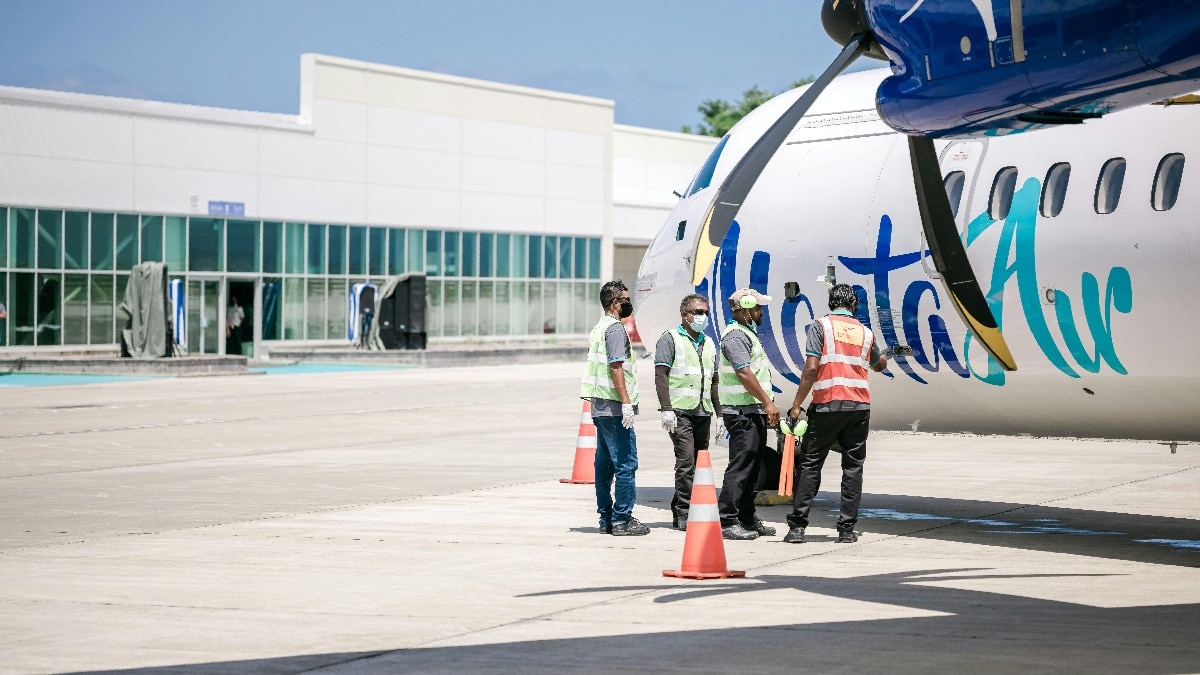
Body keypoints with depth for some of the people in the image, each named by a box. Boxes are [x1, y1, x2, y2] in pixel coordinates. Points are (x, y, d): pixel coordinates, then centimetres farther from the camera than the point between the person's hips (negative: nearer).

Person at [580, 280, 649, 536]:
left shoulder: (598, 328, 19)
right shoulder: (615, 328, -11)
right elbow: (616, 367, -19)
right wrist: (626, 402, -20)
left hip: (599, 408, 10)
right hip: (614, 408, -10)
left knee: (604, 464, 11)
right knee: (625, 464, -7)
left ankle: (606, 519, 15)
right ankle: (622, 519, -8)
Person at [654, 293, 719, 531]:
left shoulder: (709, 344, 21)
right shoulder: (670, 339, 1)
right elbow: (661, 375, -7)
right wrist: (666, 409, -16)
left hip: (703, 413, 7)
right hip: (680, 412, -7)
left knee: (699, 464, 6)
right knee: (686, 461, -14)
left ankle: (679, 509, 15)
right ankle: (684, 514, -12)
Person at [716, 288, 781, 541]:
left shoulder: (747, 333, 20)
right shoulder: (735, 336, -14)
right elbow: (744, 374, -22)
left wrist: (767, 405, 21)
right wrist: (768, 402, -20)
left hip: (754, 412, 11)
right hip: (743, 413, -11)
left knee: (752, 468, 13)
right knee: (740, 466, -12)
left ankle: (747, 518, 19)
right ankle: (727, 522, -12)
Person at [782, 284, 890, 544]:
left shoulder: (821, 326, 1)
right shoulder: (865, 332, 13)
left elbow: (811, 368, -9)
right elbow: (879, 365, 32)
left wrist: (797, 404, -5)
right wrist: (884, 356, 56)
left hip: (827, 405, -3)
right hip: (859, 406, 3)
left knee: (809, 463, 2)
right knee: (853, 466, 7)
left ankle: (797, 526, -3)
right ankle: (847, 529, 5)